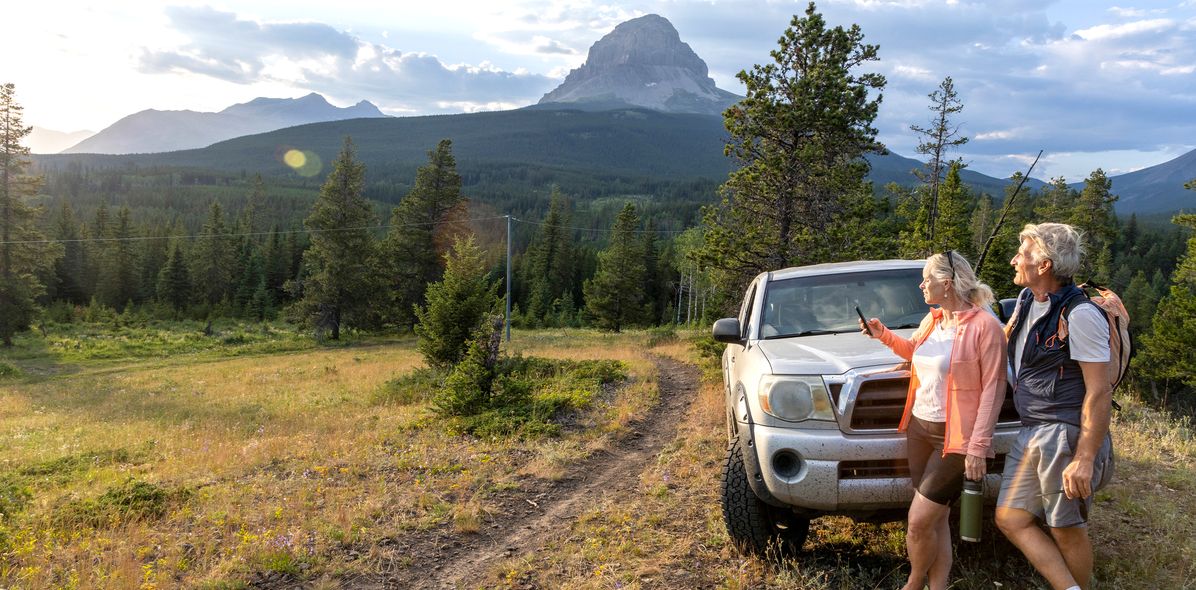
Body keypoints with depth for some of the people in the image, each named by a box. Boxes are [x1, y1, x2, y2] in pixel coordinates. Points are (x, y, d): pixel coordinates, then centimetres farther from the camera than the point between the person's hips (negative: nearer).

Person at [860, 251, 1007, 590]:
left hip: (955, 437, -7)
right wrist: (883, 335, 13)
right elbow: (913, 351, 32)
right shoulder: (932, 319, 10)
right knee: (936, 520, 12)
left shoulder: (984, 325, -13)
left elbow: (994, 388, -14)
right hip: (919, 428, 7)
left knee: (919, 522, -5)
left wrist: (979, 446, -19)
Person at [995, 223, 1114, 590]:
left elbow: (1100, 391, -17)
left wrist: (1085, 459, -21)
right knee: (1011, 518, 5)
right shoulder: (1026, 300, 9)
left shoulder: (1080, 315, -16)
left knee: (1066, 529, 4)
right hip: (1031, 435, 8)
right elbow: (1004, 340, 30)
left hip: (1065, 436, -8)